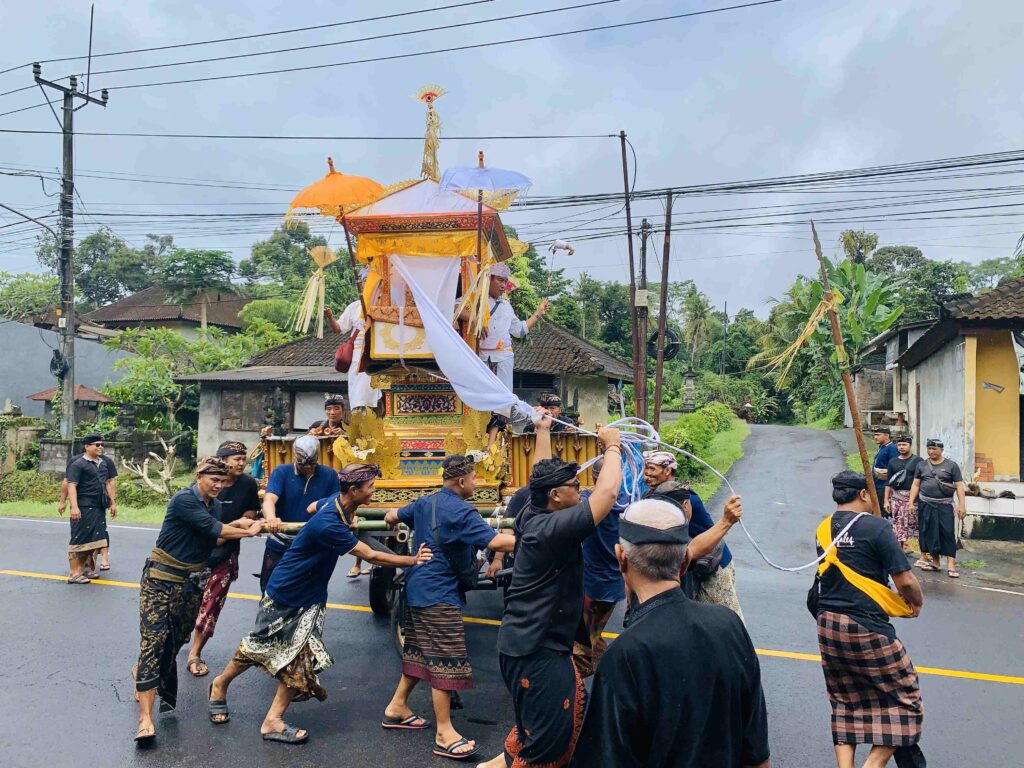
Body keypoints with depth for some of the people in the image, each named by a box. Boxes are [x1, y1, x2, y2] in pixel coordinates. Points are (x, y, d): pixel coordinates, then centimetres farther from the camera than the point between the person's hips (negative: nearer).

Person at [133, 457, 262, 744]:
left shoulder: (215, 505, 8)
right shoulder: (183, 499, -18)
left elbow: (214, 540, 6)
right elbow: (212, 529, -22)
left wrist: (236, 525, -9)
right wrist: (247, 532, -14)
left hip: (191, 581, 7)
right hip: (161, 578, -7)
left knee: (176, 640, 13)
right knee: (153, 641, -12)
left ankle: (143, 673, 42)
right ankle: (145, 717, -13)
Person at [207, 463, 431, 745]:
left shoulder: (337, 501, -10)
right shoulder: (328, 525, -36)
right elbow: (371, 556, -31)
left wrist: (348, 518, 7)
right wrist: (413, 560, -22)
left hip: (310, 597, 7)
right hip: (285, 593, -7)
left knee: (301, 659, 3)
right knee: (258, 646, 13)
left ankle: (273, 720, 12)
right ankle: (220, 684, 39)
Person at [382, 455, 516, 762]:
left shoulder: (425, 502, 8)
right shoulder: (461, 512, -19)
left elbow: (391, 516, 24)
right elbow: (496, 541, -29)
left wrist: (396, 525, 48)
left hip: (418, 587, 9)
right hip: (439, 594, -9)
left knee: (419, 652, 20)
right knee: (446, 659, -4)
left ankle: (397, 707, 32)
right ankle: (444, 735, 1)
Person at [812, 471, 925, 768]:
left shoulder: (823, 529, 5)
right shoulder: (876, 527, -12)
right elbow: (905, 581, -13)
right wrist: (917, 603, 9)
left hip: (828, 626, 6)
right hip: (866, 628, -6)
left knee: (844, 703, 18)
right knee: (903, 699, 10)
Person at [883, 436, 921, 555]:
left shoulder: (918, 461, 0)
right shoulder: (893, 462, 12)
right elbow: (888, 483, 13)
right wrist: (886, 500, 8)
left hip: (913, 497, -4)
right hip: (896, 497, 4)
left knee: (913, 523, -6)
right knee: (898, 523, 4)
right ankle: (903, 546, 12)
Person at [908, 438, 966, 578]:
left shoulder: (951, 465, 1)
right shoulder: (921, 465, 9)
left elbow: (959, 486, -1)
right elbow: (916, 484, 10)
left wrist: (962, 505, -9)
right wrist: (911, 502, 4)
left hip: (944, 505, -3)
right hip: (925, 505, 3)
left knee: (948, 533, -6)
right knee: (929, 533, 7)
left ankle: (951, 565, -6)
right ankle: (934, 561, 17)